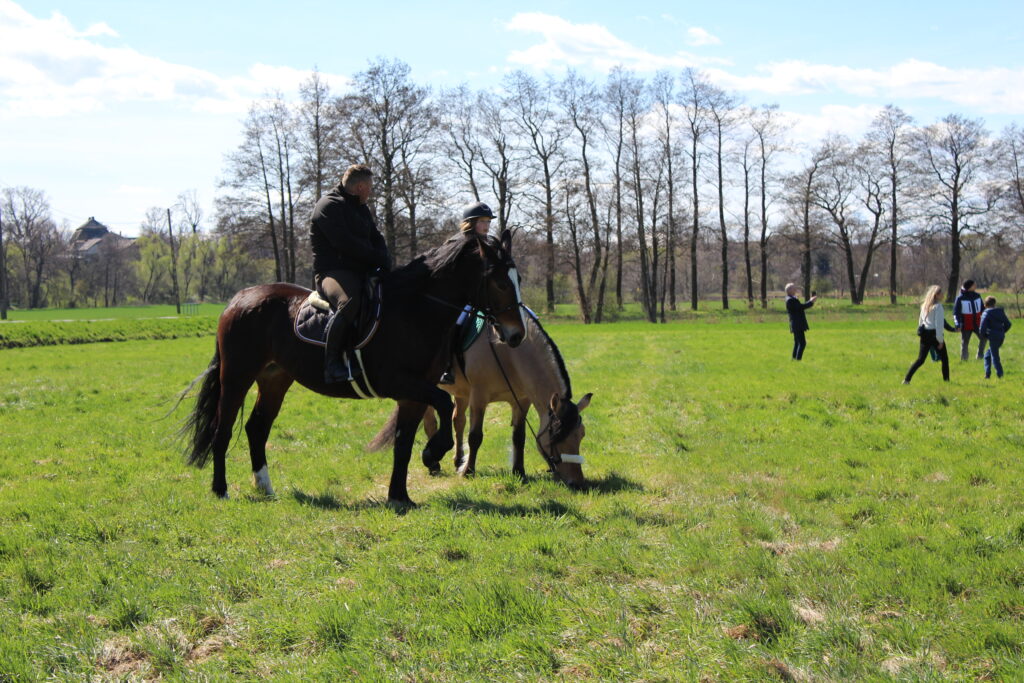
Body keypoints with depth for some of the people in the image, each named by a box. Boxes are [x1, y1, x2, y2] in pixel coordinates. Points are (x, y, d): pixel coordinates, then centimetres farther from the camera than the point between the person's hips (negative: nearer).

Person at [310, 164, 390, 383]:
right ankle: (332, 363, -36)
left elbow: (376, 239, 18)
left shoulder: (361, 209, 23)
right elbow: (345, 244, -18)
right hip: (332, 272, -10)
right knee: (349, 302, -39)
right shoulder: (329, 206, -7)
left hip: (362, 272, 10)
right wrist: (377, 258, -14)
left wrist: (384, 261, -3)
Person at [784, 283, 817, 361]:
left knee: (797, 343, 15)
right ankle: (798, 359, -13)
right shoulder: (790, 300, -17)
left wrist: (810, 300, 12)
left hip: (796, 326, 11)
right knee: (802, 343, -12)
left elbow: (800, 307, 19)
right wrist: (811, 301, -14)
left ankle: (794, 359, 18)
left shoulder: (792, 299, 17)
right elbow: (801, 307, -23)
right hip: (797, 325, -11)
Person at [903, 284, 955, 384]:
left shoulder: (924, 306, 12)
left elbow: (920, 320, 16)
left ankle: (907, 379, -5)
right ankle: (946, 379, 12)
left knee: (920, 359, 6)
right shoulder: (938, 306, -11)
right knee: (944, 358, 10)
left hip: (925, 335, 6)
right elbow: (939, 324, -15)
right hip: (934, 334, -6)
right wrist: (940, 340, -13)